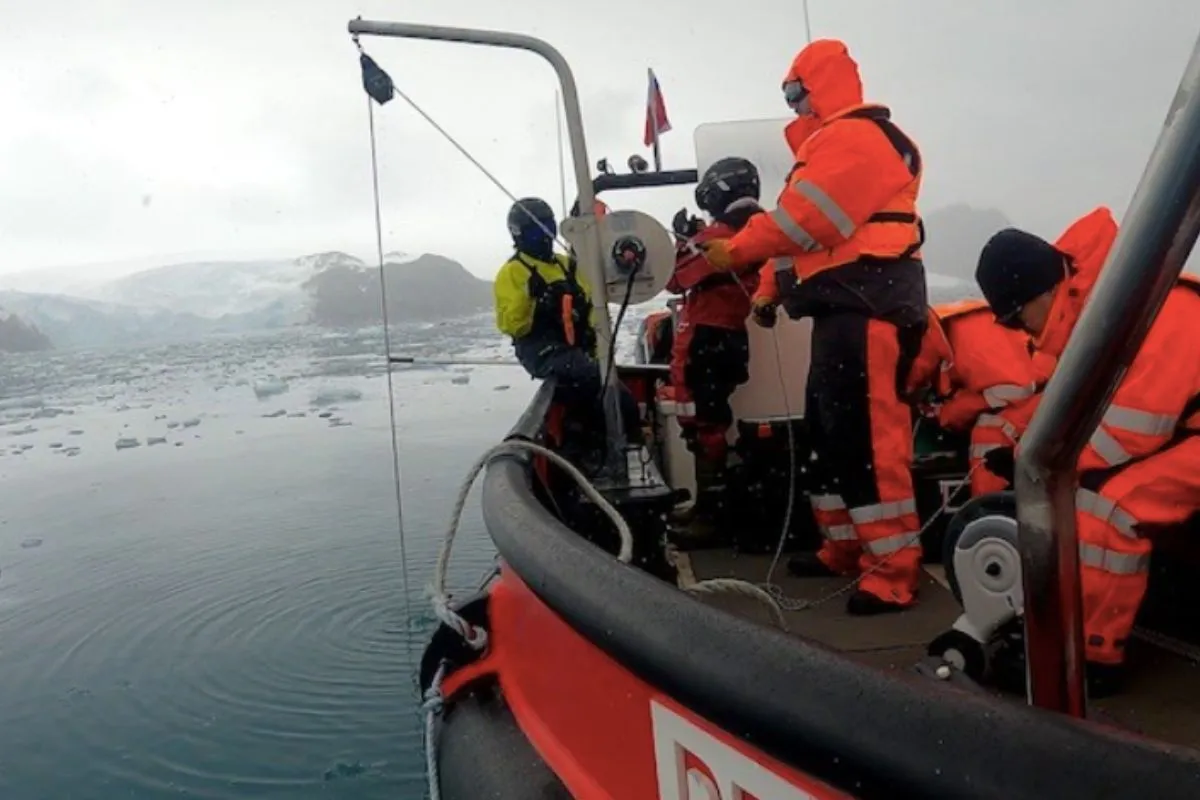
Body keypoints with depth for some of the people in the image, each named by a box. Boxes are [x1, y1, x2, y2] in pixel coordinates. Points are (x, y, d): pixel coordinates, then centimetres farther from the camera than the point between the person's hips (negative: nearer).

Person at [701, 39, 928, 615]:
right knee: (828, 428, 14)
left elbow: (802, 216, -18)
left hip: (868, 305, -11)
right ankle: (845, 546, 24)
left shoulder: (855, 137, -9)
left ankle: (893, 569, -10)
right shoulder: (833, 143, 27)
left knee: (867, 434, -14)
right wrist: (769, 288, 16)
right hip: (845, 307, 11)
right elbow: (803, 224, 24)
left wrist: (734, 250, -7)